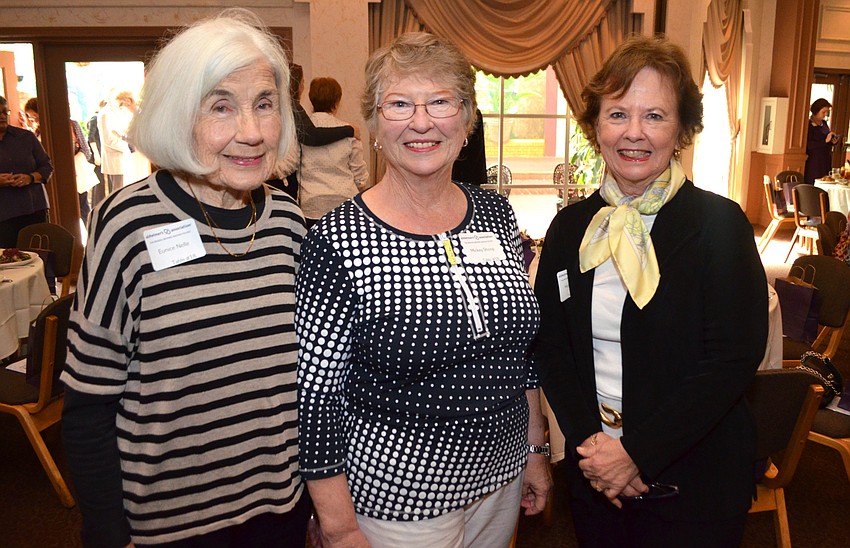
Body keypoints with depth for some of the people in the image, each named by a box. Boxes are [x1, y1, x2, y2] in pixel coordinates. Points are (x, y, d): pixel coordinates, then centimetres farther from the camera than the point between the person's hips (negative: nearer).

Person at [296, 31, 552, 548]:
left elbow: (523, 346, 7)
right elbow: (314, 395, -15)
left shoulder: (496, 213, -2)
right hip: (398, 500, -5)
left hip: (501, 477, 6)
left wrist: (535, 447, 10)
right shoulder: (338, 241, -18)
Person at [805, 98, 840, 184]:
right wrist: (825, 140, -24)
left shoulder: (824, 123, 13)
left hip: (826, 162, 7)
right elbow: (808, 145, -20)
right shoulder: (809, 125, -11)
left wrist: (833, 141, 2)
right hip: (814, 164, -7)